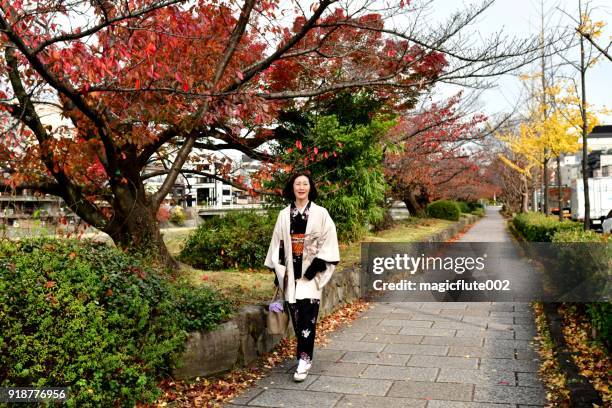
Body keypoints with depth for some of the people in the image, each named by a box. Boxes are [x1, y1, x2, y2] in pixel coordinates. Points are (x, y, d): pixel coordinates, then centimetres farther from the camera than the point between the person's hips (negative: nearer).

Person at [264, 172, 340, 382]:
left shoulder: (320, 213, 0)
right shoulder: (284, 215, 8)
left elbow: (328, 241, -4)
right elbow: (278, 243, 10)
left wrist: (318, 264, -13)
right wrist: (277, 270, 6)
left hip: (311, 271, -3)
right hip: (291, 271, 3)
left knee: (307, 315, -10)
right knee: (296, 315, 7)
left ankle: (304, 359, -5)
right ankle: (305, 355, 22)